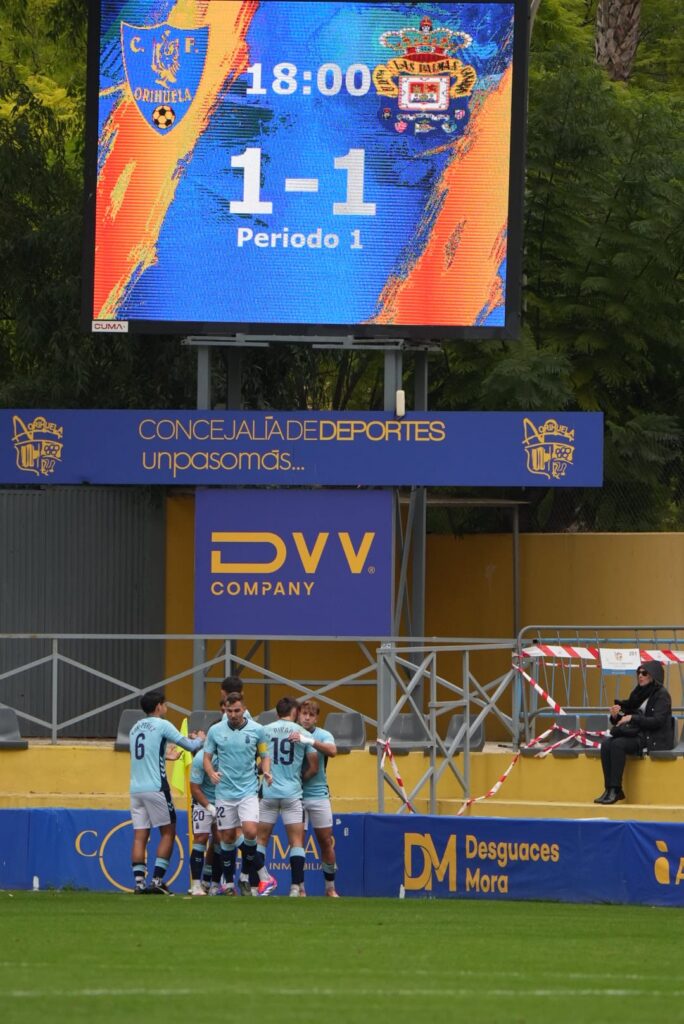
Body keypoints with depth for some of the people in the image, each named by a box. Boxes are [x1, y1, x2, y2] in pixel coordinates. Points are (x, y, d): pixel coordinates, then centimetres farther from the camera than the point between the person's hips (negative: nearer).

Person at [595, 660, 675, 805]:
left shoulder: (662, 695, -3)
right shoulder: (638, 694, 18)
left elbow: (658, 721, -16)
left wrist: (632, 718, -19)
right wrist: (615, 716, -4)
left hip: (652, 738, -7)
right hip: (635, 733, 7)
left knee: (618, 744, -30)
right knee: (606, 744, -19)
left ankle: (615, 789, -30)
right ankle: (609, 789, -25)